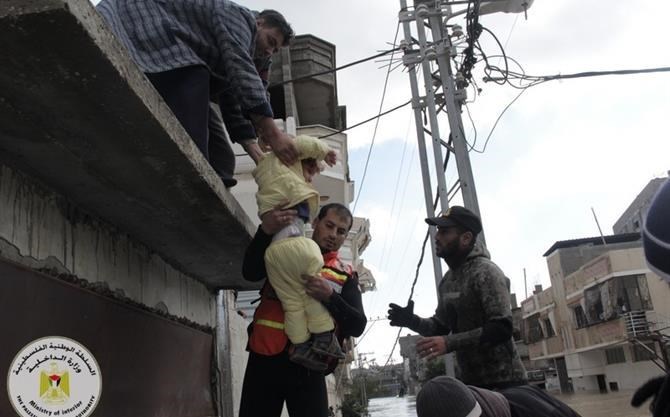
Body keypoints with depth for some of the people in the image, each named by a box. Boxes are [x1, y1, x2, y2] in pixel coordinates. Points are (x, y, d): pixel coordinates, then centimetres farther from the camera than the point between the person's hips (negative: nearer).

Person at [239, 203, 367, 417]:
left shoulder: (346, 276, 10)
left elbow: (357, 325, -3)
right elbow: (251, 272, -10)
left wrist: (330, 297, -20)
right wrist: (266, 231, -25)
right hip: (266, 358, 0)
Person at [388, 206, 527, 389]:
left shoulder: (486, 272, -16)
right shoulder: (447, 281, 10)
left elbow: (501, 328, -24)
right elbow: (441, 326, 17)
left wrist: (449, 343, -32)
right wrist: (412, 321, -4)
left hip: (502, 382, -8)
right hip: (468, 381, 8)